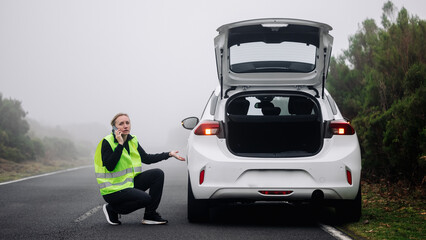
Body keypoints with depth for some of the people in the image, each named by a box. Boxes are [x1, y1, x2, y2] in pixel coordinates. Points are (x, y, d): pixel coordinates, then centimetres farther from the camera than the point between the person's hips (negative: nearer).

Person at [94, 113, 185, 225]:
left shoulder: (132, 141, 8)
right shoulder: (107, 142, -14)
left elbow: (146, 159, 12)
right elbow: (109, 166, -24)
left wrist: (169, 154, 8)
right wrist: (120, 144, -27)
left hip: (130, 182, 8)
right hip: (113, 190, -8)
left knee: (158, 174, -6)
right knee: (145, 199, -24)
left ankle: (150, 216, -3)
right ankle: (112, 209, -1)